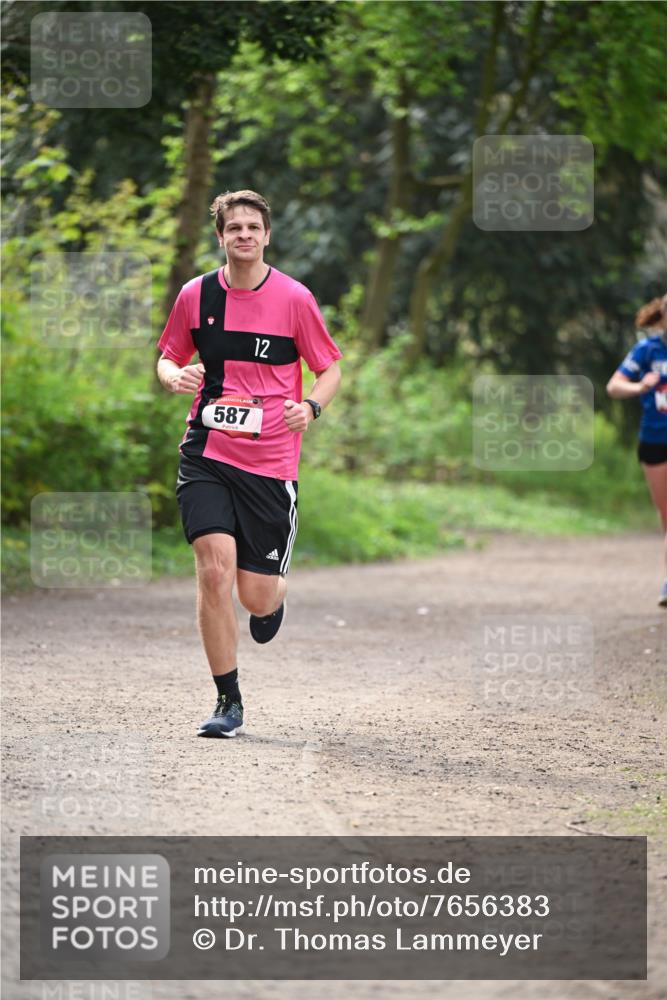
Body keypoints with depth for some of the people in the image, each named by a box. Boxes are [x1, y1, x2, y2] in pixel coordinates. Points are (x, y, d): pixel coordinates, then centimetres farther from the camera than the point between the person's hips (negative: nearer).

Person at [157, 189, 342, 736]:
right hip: (207, 453, 1)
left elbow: (330, 369, 6)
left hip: (271, 460, -1)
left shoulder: (294, 298, -3)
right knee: (215, 568, -16)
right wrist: (175, 376, -7)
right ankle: (228, 702, -3)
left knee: (256, 598, 0)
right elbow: (169, 357, 17)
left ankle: (273, 598, 41)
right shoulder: (196, 295, 3)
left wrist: (311, 406, -14)